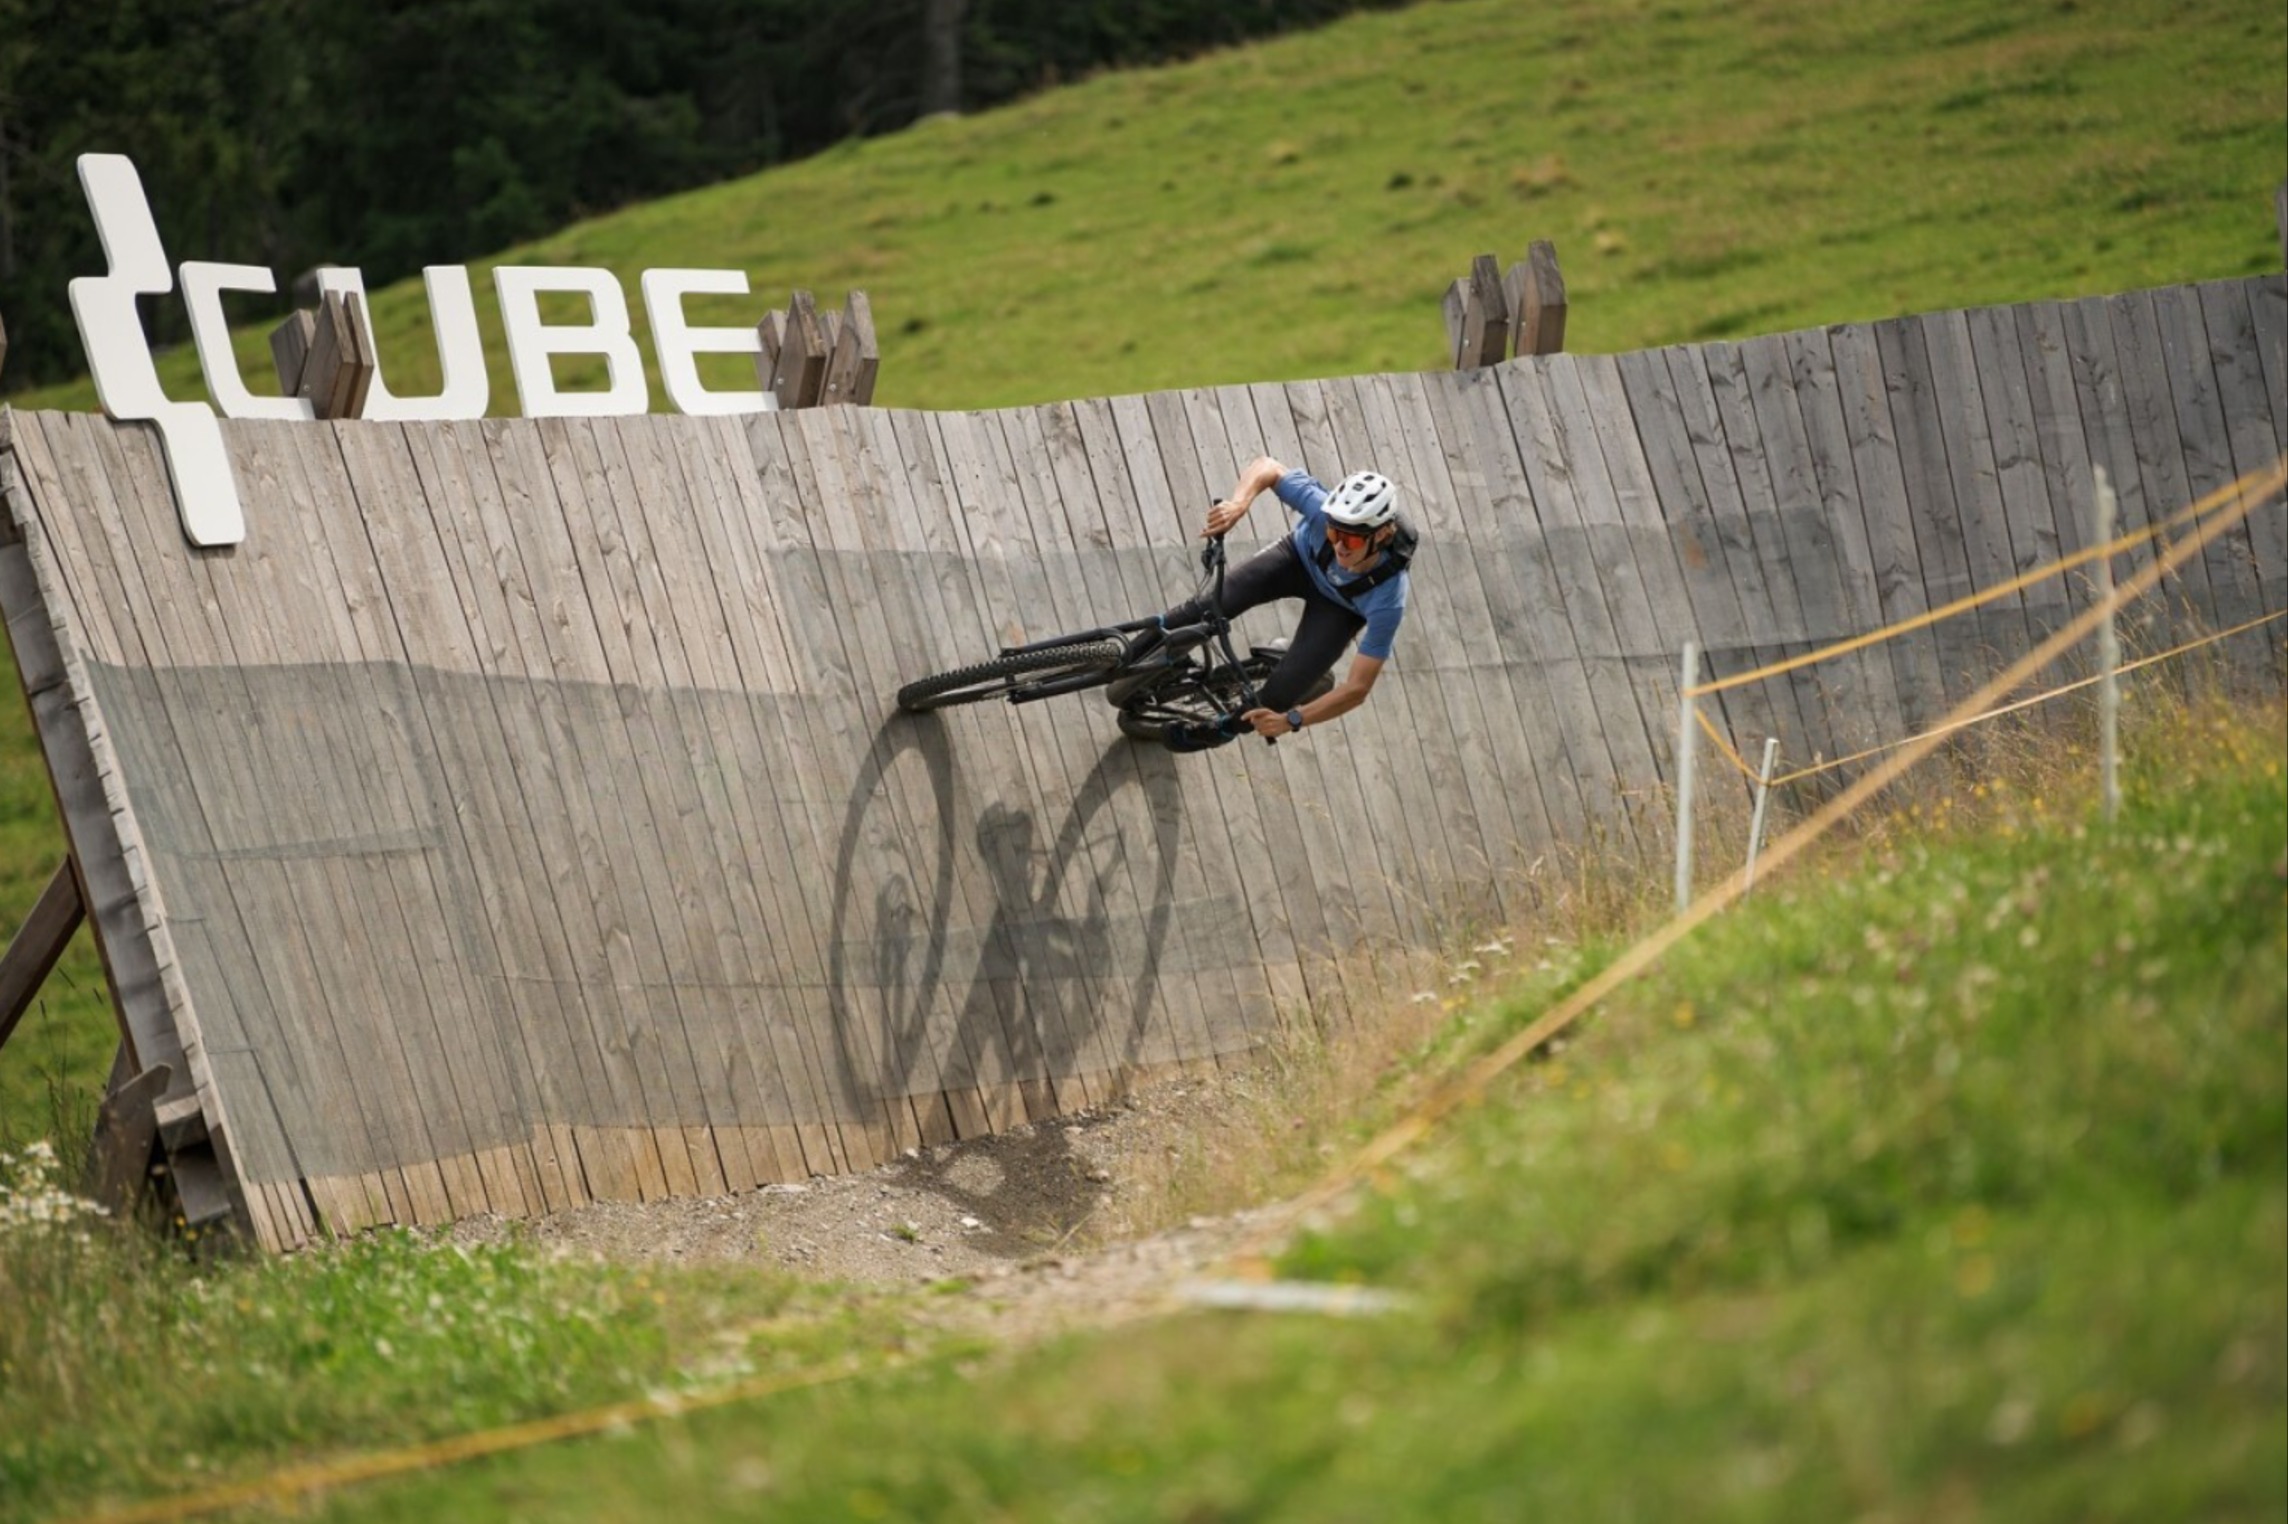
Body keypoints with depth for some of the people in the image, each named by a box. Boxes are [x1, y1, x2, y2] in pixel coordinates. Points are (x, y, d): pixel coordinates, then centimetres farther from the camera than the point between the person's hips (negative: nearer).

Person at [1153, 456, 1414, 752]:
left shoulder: (1387, 600, -41)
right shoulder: (1324, 509, -39)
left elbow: (1358, 688, -36)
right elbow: (1266, 466, -23)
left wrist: (1290, 720, -44)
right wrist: (1239, 502, -45)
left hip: (1339, 607, -1)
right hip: (1300, 558, 1)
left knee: (1283, 692, -13)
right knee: (1210, 607, -20)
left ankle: (1226, 727, 22)